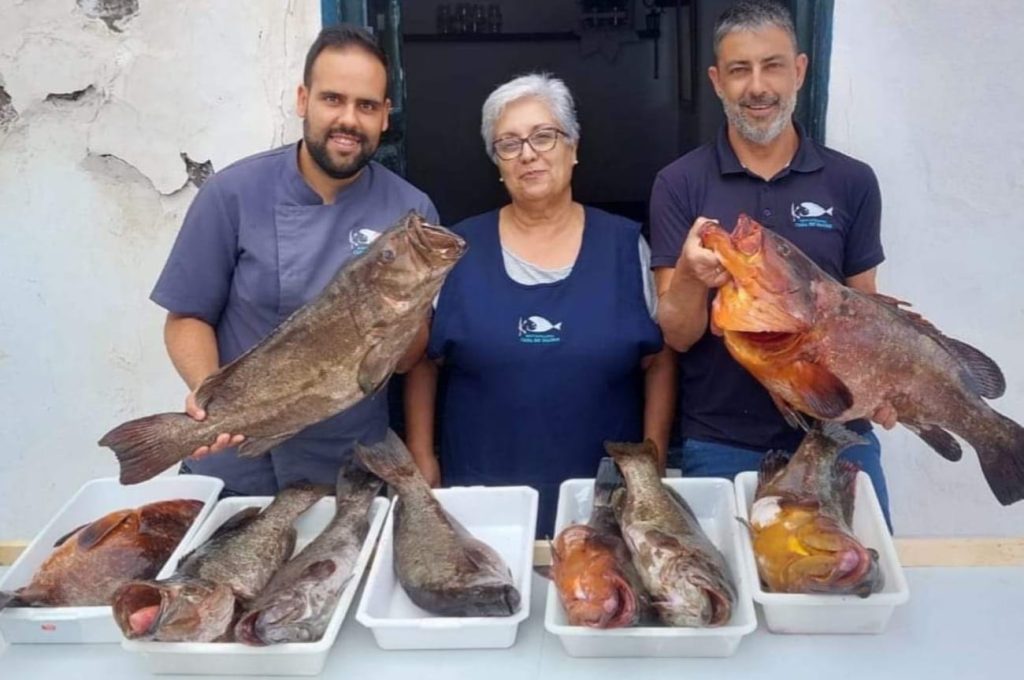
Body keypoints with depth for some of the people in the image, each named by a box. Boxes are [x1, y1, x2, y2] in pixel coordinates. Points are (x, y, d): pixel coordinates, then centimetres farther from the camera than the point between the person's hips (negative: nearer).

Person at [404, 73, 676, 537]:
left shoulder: (624, 244, 0)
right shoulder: (458, 250, 0)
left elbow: (659, 360, 3)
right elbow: (422, 360, 5)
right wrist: (422, 461, 0)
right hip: (483, 494, 0)